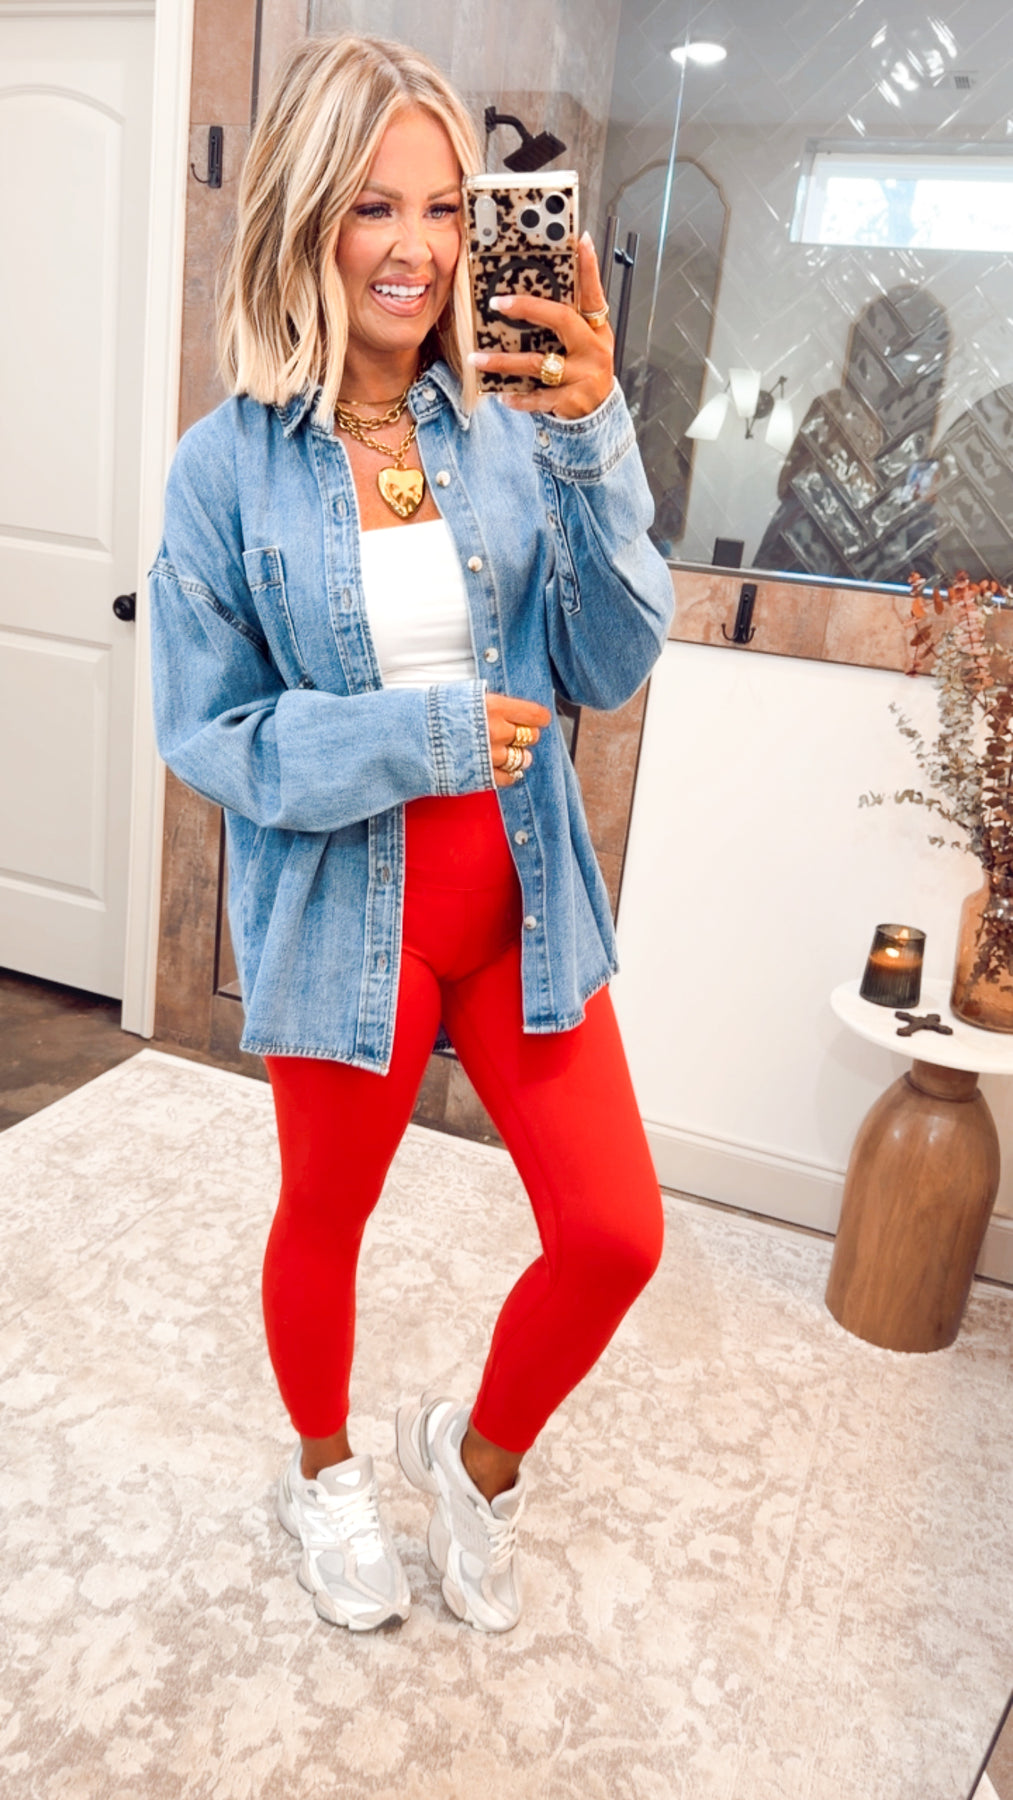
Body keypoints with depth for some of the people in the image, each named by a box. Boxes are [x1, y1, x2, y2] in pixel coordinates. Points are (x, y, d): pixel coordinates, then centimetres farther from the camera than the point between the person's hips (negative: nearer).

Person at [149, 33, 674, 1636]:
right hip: (341, 916, -2)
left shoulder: (510, 430, -3)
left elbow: (610, 668, -6)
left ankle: (479, 1452, 36)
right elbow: (204, 735, -7)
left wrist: (593, 447, -18)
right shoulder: (230, 467, -9)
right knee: (327, 1215, 19)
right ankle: (324, 1471, 51)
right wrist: (417, 736, -20)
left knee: (616, 1234, 3)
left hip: (523, 902, 3)